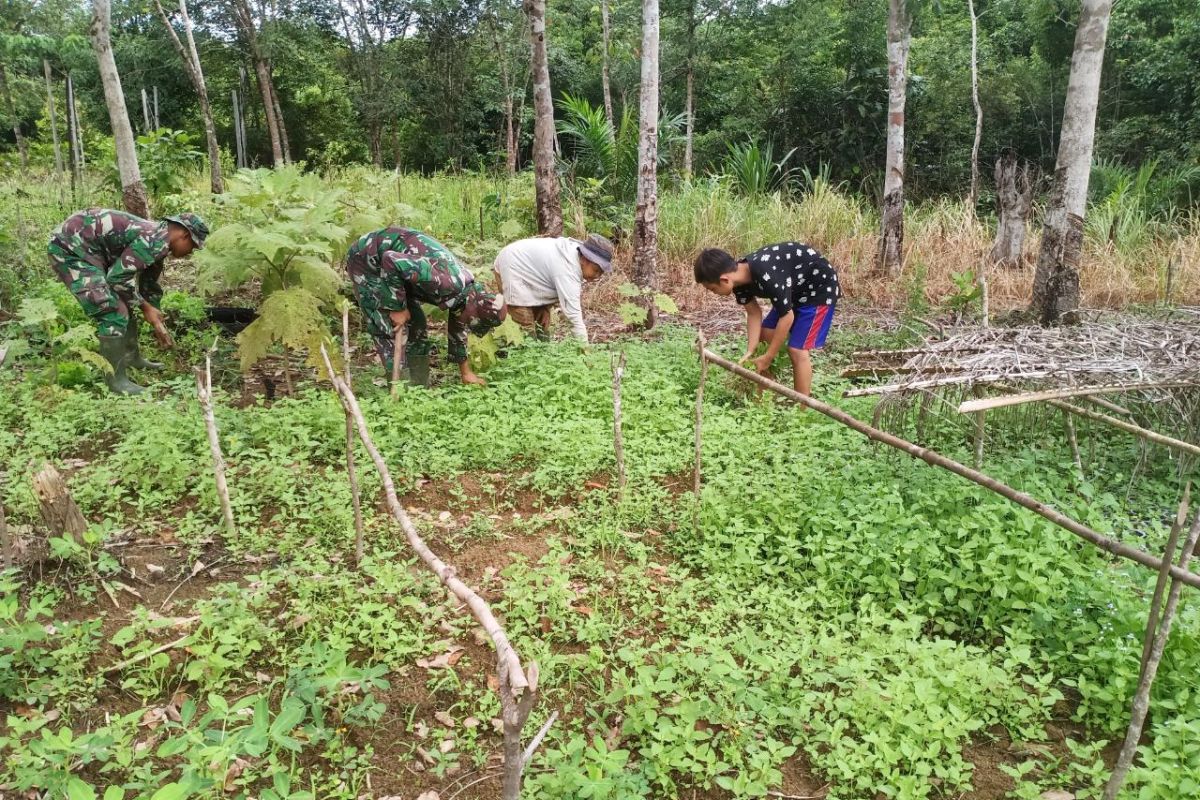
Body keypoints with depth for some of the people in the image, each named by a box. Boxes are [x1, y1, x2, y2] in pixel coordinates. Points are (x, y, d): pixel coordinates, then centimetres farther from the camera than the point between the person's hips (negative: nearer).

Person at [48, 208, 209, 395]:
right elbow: (118, 277, -23)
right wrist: (144, 307, -11)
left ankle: (132, 358, 34)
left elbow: (149, 285, 24)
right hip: (71, 247, -11)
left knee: (124, 302, 18)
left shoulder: (158, 242, 12)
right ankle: (116, 379, -4)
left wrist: (159, 324, 29)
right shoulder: (156, 240, -21)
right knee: (114, 312, -13)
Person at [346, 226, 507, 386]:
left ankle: (418, 386, 17)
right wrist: (399, 308, -24)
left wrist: (466, 373, 21)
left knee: (417, 325, 8)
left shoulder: (462, 290, -3)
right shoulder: (445, 282, -33)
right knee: (389, 330, -11)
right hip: (366, 259, -8)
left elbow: (458, 328, 14)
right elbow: (391, 261, -35)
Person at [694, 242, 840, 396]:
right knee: (765, 337, 6)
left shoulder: (767, 277, -37)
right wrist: (750, 352, -14)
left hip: (820, 288, -9)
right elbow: (754, 314, -4)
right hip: (795, 289, 9)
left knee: (796, 349, -14)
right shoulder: (739, 276, -11)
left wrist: (767, 358, -21)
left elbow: (787, 317, -29)